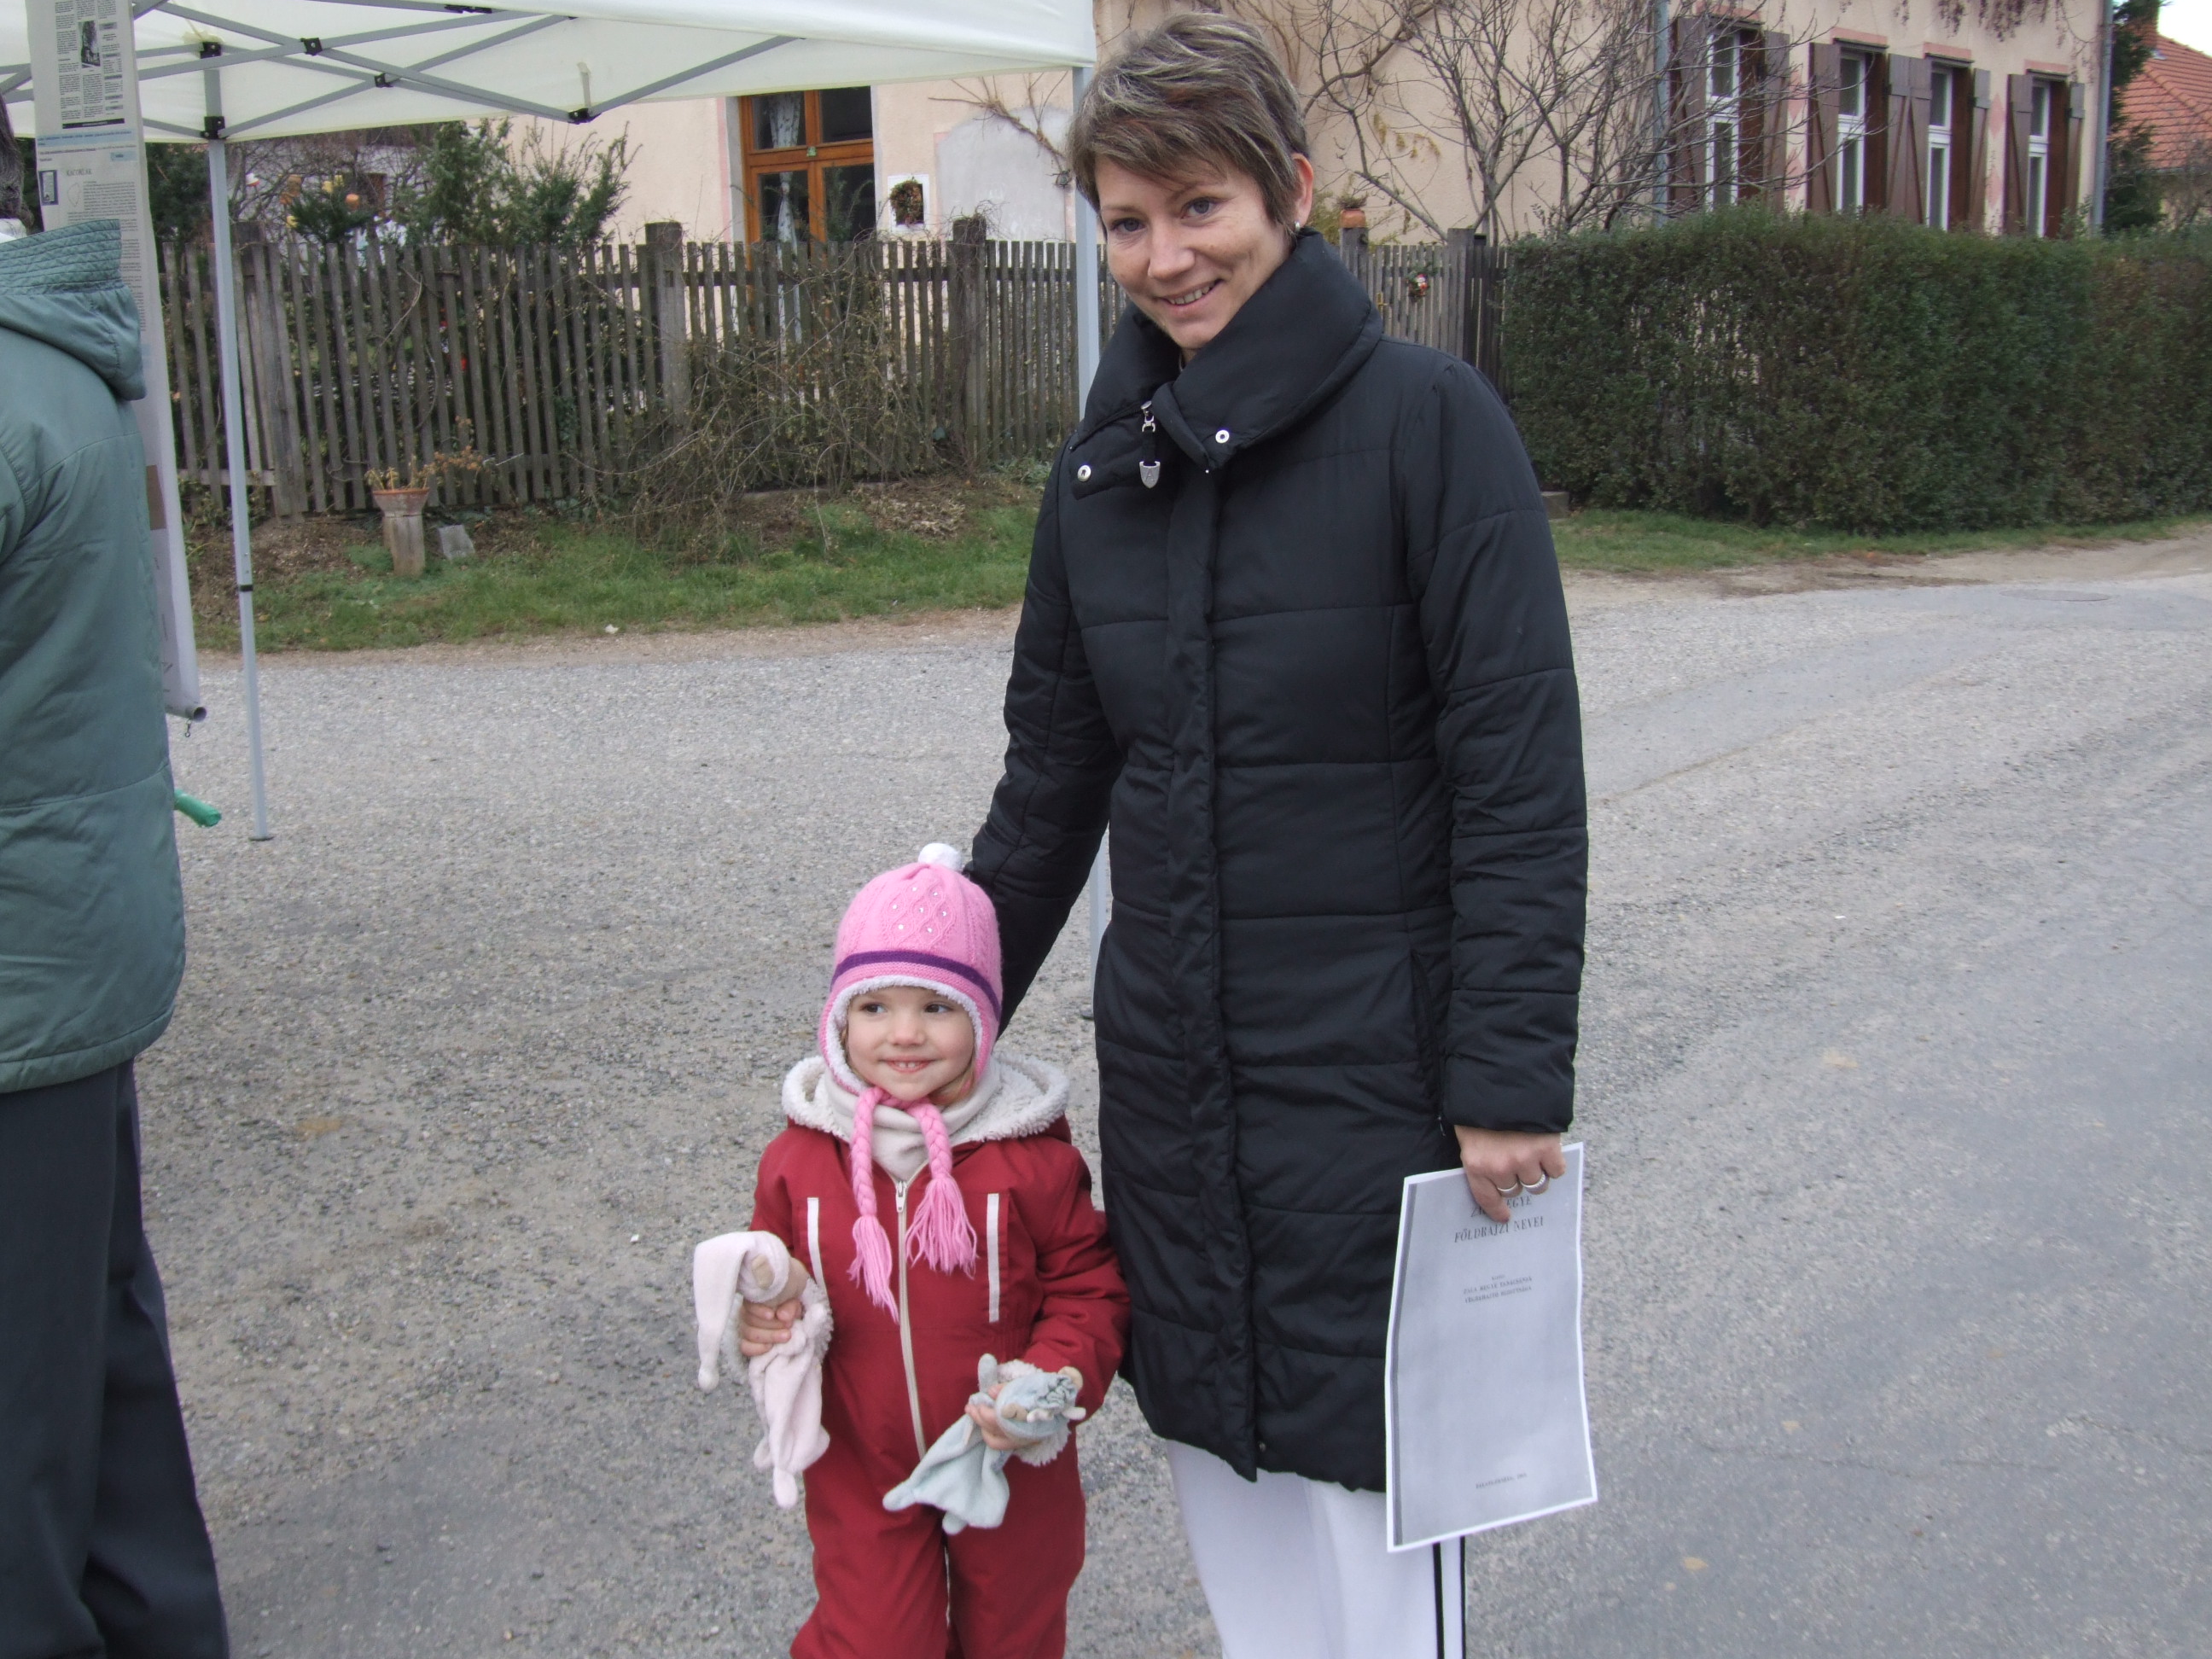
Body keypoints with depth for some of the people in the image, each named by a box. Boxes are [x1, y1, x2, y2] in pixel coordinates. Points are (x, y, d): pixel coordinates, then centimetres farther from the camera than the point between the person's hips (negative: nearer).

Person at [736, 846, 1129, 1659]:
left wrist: (1052, 1383, -25)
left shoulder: (1034, 1158, -16)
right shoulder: (799, 1161, -9)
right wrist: (759, 1325, -15)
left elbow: (1088, 1288, -8)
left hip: (1010, 1475, 0)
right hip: (861, 1480, 1)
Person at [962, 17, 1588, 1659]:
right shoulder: (1107, 460, 6)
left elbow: (1522, 772, -14)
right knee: (1215, 1430, 17)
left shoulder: (1425, 417, -12)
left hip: (1374, 1059, -6)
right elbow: (1052, 775, 14)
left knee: (1368, 1460, 5)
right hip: (1171, 1057, 6)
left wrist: (1513, 1076, -17)